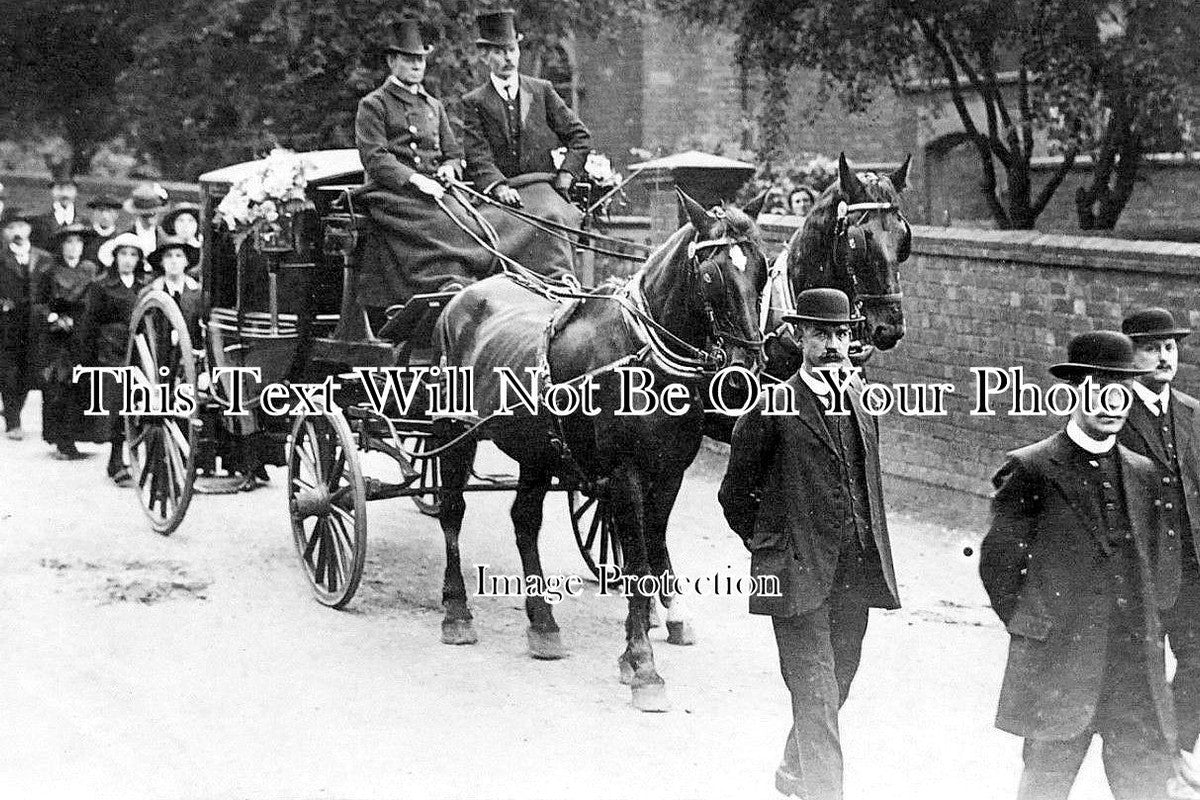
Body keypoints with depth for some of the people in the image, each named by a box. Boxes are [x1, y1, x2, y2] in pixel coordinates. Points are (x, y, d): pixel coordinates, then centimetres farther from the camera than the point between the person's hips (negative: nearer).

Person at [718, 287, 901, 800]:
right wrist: (767, 546, 2)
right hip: (799, 574, -6)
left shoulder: (862, 398, 10)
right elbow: (735, 494, -1)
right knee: (815, 691, -7)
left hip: (856, 570, 6)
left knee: (837, 680, 16)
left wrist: (871, 544, 17)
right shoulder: (774, 408, -9)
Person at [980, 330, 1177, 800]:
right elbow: (997, 562, -3)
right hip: (1058, 670, -4)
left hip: (1137, 668, 5)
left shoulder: (1142, 474, 12)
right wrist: (1032, 628, -3)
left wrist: (1146, 634, 11)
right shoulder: (1031, 470, -5)